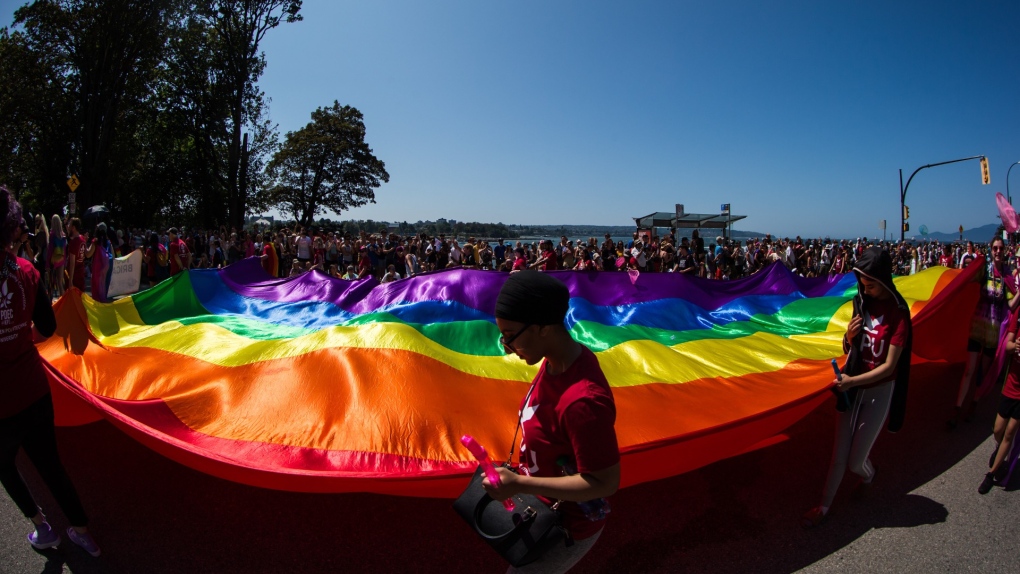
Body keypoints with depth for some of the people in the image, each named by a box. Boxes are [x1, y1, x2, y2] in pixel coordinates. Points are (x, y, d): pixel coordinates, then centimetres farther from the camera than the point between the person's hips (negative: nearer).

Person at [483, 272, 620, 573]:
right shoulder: (558, 359, -12)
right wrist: (521, 474, 7)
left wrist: (519, 484, -30)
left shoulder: (583, 399, -39)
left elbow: (604, 482, -30)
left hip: (568, 525, -8)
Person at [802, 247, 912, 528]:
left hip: (878, 391, -4)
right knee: (839, 455, 9)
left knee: (856, 461, 5)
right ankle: (824, 507, 21)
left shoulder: (898, 312, -16)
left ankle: (868, 476, 40)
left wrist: (851, 380, -24)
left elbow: (889, 366, -18)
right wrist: (849, 336, -12)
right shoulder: (862, 302, 1)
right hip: (851, 386, 4)